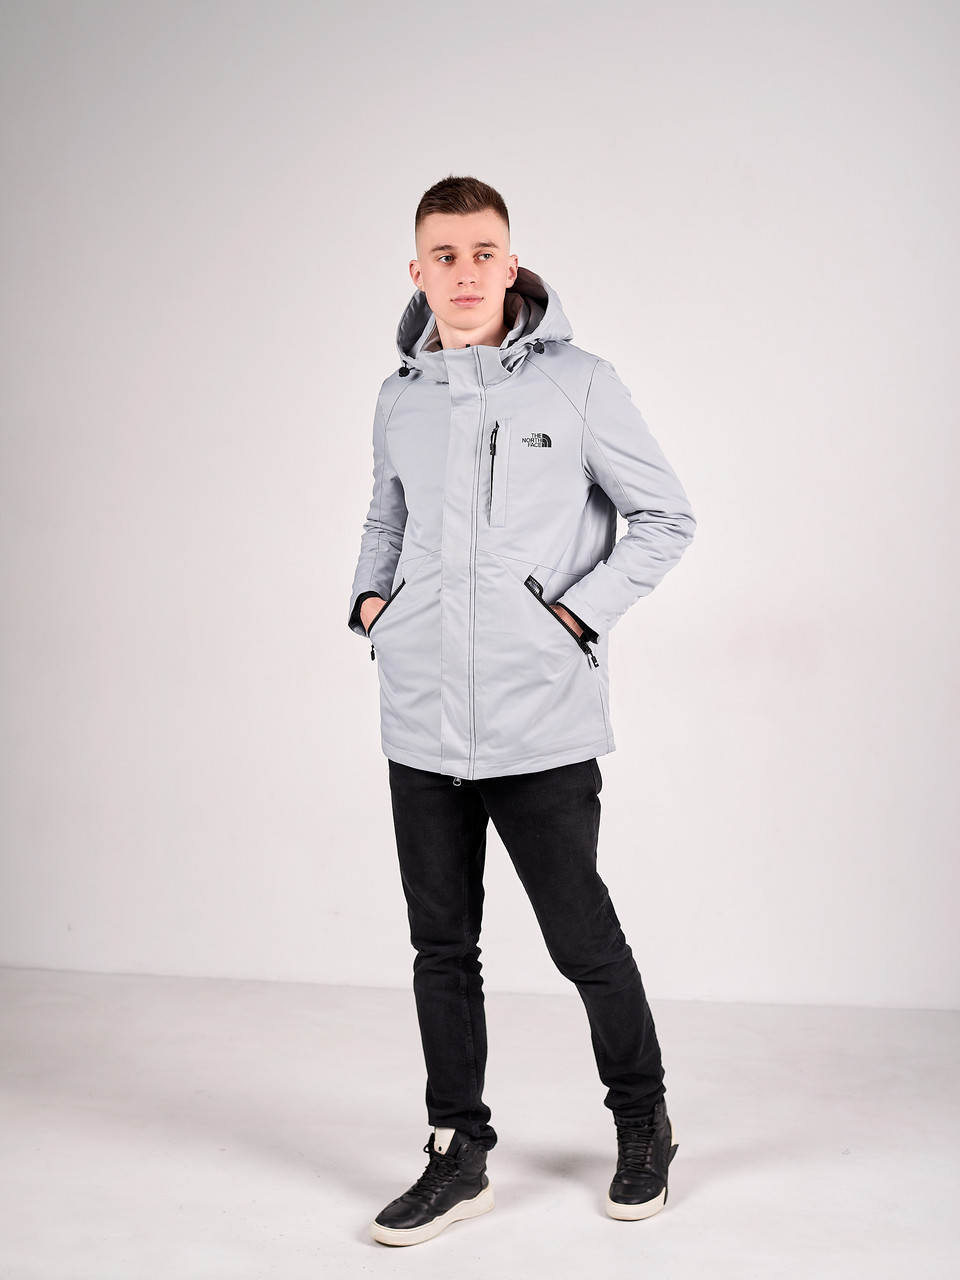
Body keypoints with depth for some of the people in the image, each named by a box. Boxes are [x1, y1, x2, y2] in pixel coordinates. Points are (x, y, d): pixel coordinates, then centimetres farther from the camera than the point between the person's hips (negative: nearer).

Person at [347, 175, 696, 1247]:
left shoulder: (577, 383, -4)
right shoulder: (401, 399, 10)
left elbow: (665, 518, 1)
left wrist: (576, 613, -7)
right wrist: (370, 601, 9)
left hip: (542, 723, -4)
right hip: (420, 721, 5)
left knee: (581, 939, 5)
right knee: (442, 947, 11)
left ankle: (642, 1125, 29)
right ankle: (459, 1153, 26)